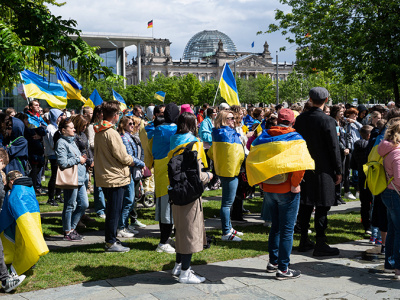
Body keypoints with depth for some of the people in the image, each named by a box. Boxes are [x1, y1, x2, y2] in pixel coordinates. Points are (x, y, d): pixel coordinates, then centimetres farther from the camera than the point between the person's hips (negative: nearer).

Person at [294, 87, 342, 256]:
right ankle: (320, 244, 4)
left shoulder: (300, 119, 3)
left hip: (304, 169, 5)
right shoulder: (327, 121, -13)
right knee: (322, 206, 0)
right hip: (322, 170, -5)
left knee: (305, 205, 12)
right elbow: (334, 148, -11)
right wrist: (338, 171, -3)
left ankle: (304, 241, 20)